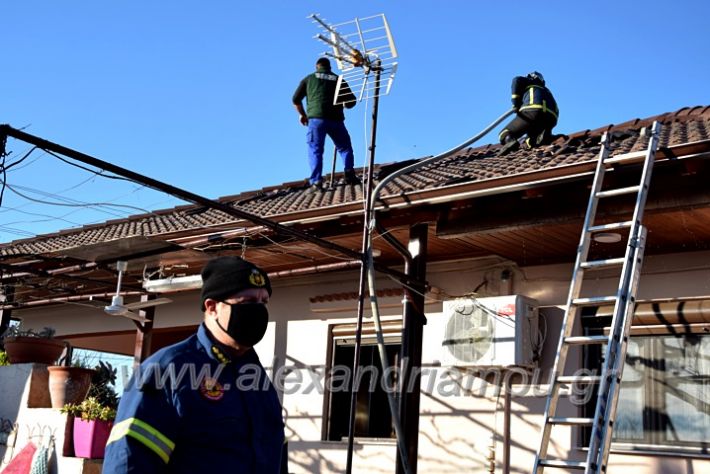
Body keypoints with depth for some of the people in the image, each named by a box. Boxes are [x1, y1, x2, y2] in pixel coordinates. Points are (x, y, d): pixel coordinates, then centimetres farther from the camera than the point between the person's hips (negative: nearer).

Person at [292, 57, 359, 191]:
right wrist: (342, 104, 37)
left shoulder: (309, 78, 16)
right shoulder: (338, 79, 17)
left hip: (316, 118, -1)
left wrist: (302, 114, 30)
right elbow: (352, 101, 15)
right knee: (345, 148, 16)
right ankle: (349, 174, -2)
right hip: (335, 119, 1)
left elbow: (296, 99, 15)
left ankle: (316, 181, -13)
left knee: (315, 151, 1)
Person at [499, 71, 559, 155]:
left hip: (532, 111, -5)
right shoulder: (546, 90, 43)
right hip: (551, 119, 5)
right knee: (530, 142, 25)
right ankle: (542, 136, -10)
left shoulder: (530, 83, 28)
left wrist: (515, 103, 5)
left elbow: (517, 80, 4)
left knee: (504, 135, 3)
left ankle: (510, 141, -36)